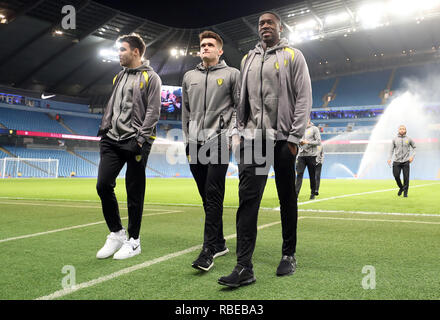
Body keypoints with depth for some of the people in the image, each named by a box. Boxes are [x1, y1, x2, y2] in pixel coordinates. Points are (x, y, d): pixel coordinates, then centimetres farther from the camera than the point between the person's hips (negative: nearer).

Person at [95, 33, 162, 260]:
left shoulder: (150, 77, 0)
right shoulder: (120, 76, 22)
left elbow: (153, 111, -8)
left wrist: (141, 138, -16)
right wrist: (104, 129, 14)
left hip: (134, 141, -6)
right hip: (113, 140, 7)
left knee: (134, 191, -1)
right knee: (103, 185, -2)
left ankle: (133, 240, 12)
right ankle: (116, 233, 14)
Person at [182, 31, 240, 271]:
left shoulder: (232, 74, 7)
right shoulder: (189, 77, 20)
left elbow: (240, 107, 2)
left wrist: (230, 135, -9)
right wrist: (187, 139, 14)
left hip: (219, 140, -5)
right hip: (195, 143, 5)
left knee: (213, 193, -13)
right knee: (206, 195, 7)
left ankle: (209, 250, -12)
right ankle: (219, 243, 18)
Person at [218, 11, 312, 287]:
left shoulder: (293, 56, 6)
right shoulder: (248, 59, 19)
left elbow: (304, 98, -2)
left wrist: (295, 137, -10)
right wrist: (240, 133, 10)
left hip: (283, 138, -3)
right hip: (252, 139, 3)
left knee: (287, 198, 5)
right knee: (248, 198, -8)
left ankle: (289, 256, 21)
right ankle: (244, 267, -7)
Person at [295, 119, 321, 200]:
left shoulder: (314, 129, 2)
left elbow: (318, 142, -4)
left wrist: (308, 142, -14)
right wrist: (299, 142, -3)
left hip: (311, 155, -3)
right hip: (301, 155, 3)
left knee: (312, 176, 4)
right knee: (299, 174, -5)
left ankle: (313, 193, 15)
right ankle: (296, 194, -9)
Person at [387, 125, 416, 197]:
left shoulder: (409, 139, 4)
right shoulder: (395, 139, 5)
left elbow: (414, 147, 13)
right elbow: (392, 150, 7)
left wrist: (412, 156, 0)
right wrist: (389, 158, -4)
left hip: (406, 161, -1)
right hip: (397, 161, 1)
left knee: (406, 177, -3)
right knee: (396, 175, -3)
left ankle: (405, 192, 10)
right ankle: (401, 187, 23)